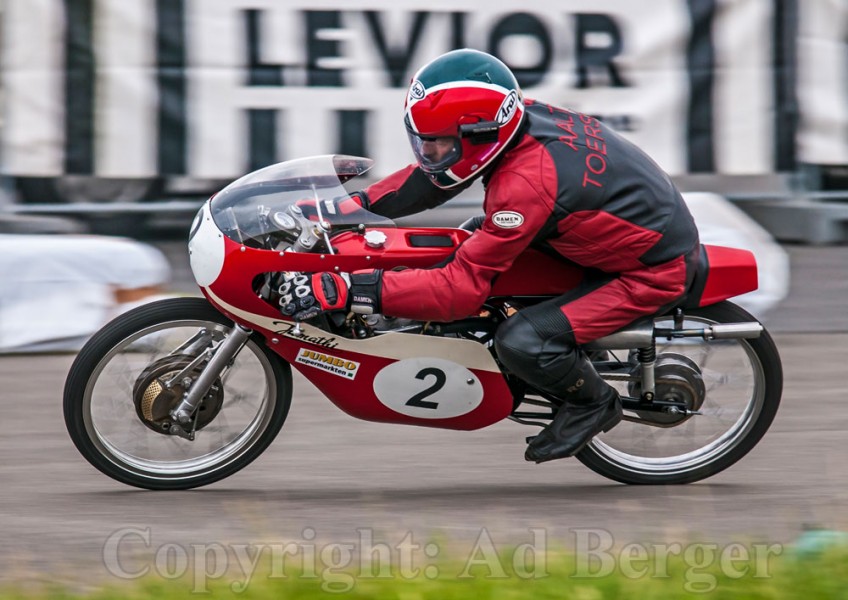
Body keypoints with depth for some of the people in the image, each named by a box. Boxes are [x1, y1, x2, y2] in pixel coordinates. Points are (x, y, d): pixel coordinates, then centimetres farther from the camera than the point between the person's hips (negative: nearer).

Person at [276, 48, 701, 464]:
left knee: (520, 344, -24)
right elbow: (432, 177, 7)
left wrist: (348, 291, -37)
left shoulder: (526, 185, -34)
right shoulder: (520, 117, -9)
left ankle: (593, 401, 6)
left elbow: (462, 289, -32)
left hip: (653, 272, -9)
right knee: (478, 237, 17)